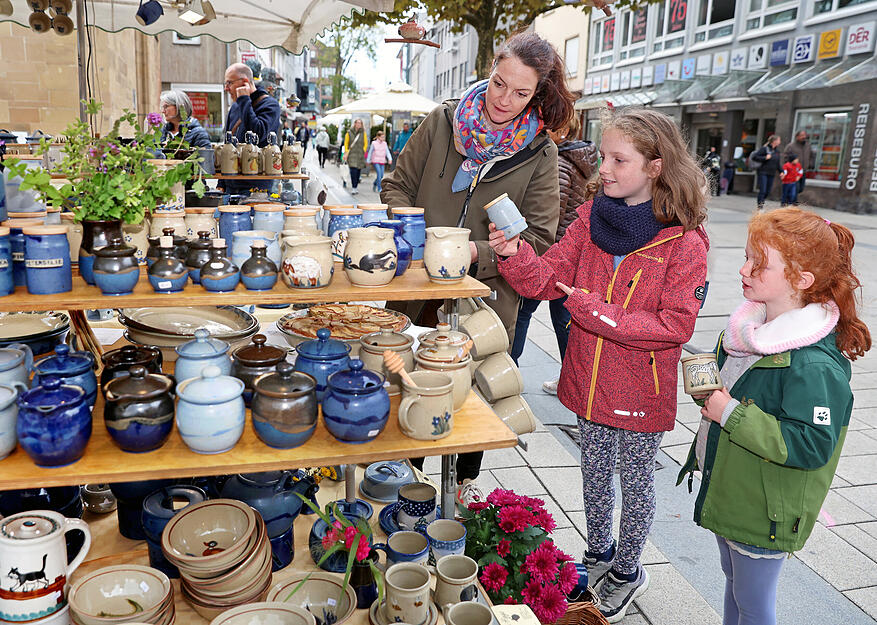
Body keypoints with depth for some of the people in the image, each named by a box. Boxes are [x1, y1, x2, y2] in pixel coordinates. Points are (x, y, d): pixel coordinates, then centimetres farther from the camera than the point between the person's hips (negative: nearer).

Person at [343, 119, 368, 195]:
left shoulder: (363, 133, 5)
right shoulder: (349, 133, 1)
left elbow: (366, 143, 14)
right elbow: (346, 143, 7)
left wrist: (363, 151, 5)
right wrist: (346, 153, 1)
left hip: (360, 155, 3)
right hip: (352, 155, -3)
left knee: (358, 171, 4)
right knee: (353, 171, -15)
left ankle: (355, 187, 15)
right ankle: (353, 188, -14)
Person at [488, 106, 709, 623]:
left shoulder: (684, 243, -17)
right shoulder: (592, 218, -3)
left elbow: (676, 325, -20)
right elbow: (548, 279, -5)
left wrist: (598, 312, -25)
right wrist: (515, 254, -24)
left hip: (641, 388, -4)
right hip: (589, 378, 5)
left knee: (636, 478, 15)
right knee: (595, 469, 22)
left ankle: (627, 570, 40)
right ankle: (599, 553, 46)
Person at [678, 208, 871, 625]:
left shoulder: (815, 365, -28)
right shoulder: (752, 324, -1)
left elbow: (812, 446, -29)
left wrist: (732, 414, -28)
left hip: (764, 512, -8)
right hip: (728, 491, 8)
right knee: (732, 579, 28)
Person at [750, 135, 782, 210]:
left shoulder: (777, 151, 13)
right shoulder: (764, 148, -7)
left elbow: (778, 163, 18)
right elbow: (754, 157, -11)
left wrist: (781, 171, 5)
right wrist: (765, 158, -17)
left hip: (771, 174, 6)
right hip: (763, 173, -6)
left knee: (768, 192, 9)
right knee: (762, 190, -9)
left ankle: (759, 201, 31)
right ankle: (759, 206, -2)